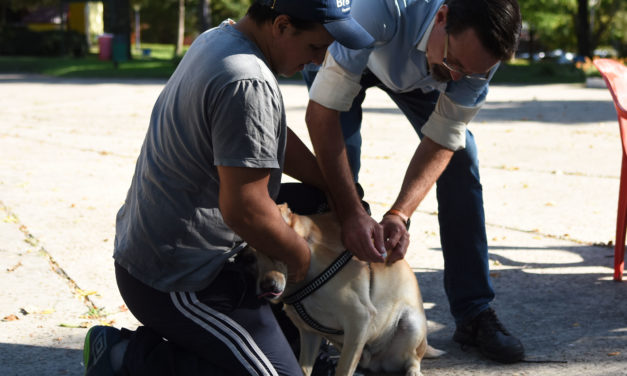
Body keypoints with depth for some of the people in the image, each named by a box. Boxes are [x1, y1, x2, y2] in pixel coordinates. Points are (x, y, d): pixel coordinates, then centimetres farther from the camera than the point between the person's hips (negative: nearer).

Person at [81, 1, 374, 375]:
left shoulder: (218, 38, 7)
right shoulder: (248, 85, -25)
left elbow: (274, 138, 17)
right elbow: (243, 209, -27)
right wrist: (300, 255, -9)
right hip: (177, 281, -10)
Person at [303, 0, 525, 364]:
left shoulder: (481, 50, -31)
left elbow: (441, 141, -23)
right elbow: (322, 111, -41)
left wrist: (399, 215, -38)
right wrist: (353, 214, -45)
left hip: (415, 69, 3)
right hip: (341, 54, -3)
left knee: (461, 156, -9)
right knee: (340, 157, -21)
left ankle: (474, 312, 1)